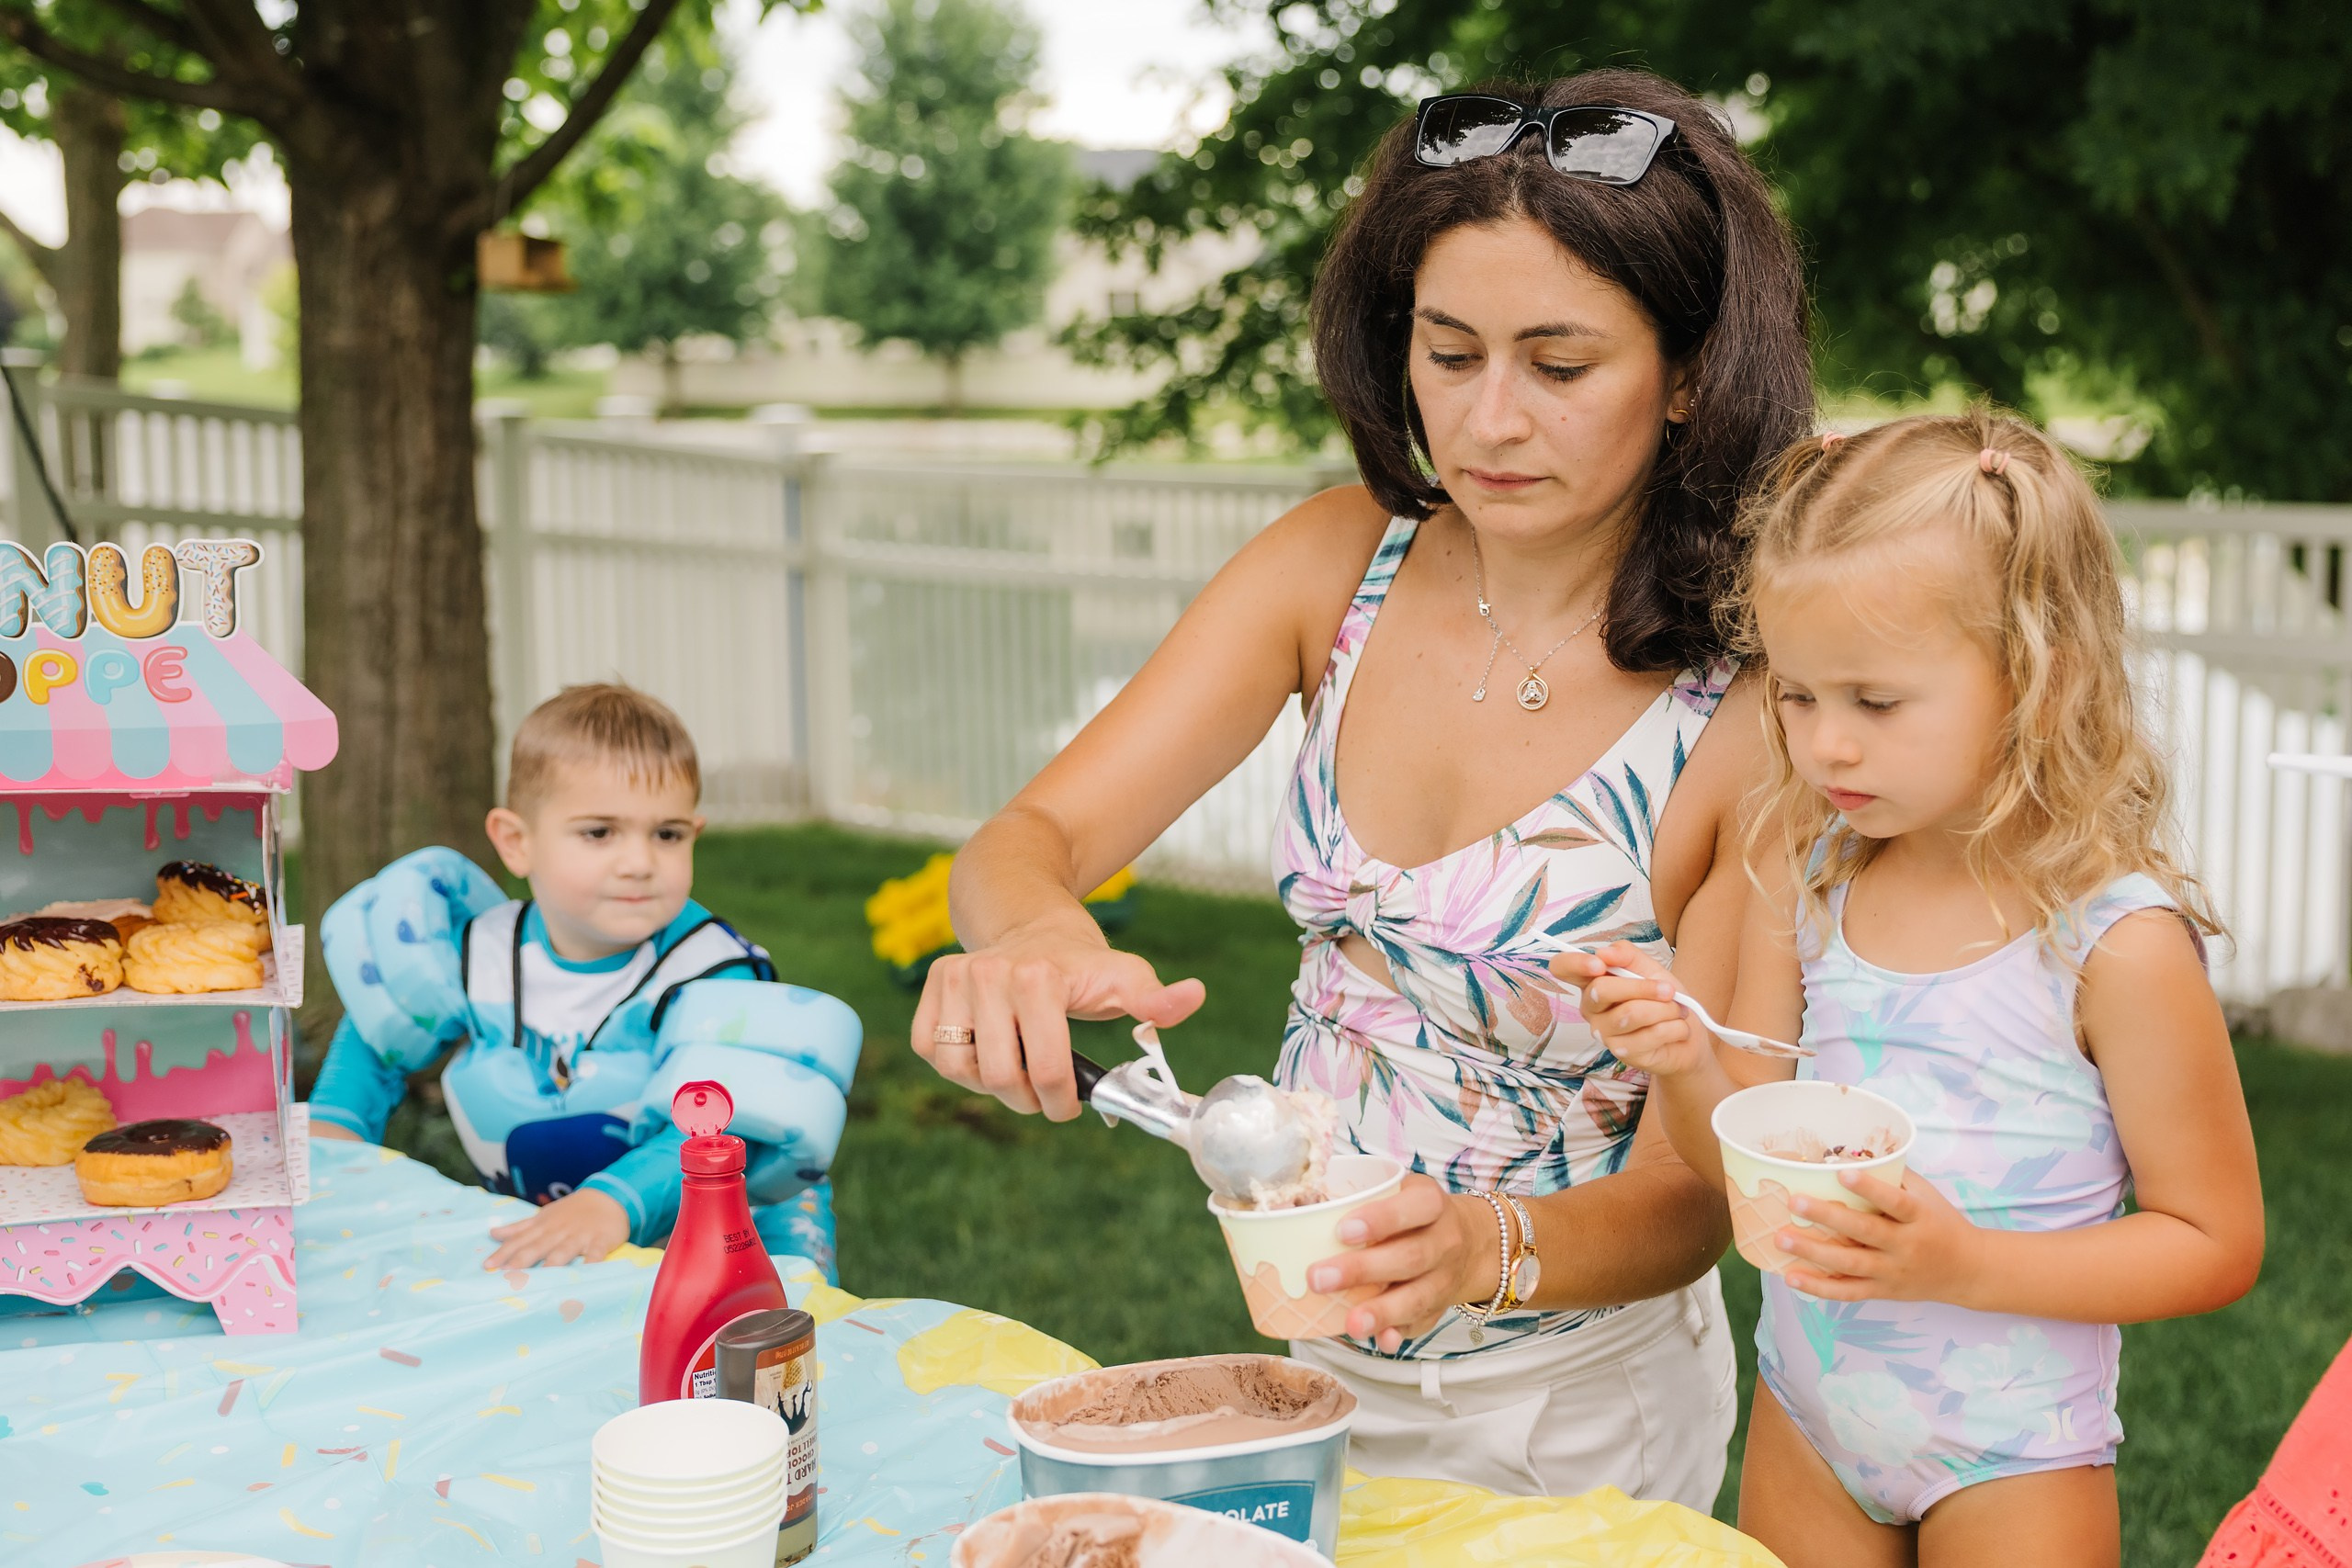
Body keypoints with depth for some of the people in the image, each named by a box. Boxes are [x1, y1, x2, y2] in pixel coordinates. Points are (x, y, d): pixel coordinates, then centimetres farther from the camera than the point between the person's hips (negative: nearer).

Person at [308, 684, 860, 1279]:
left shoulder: (711, 977, -22)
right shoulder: (472, 957, -7)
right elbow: (378, 1029, 16)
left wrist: (614, 1202, -54)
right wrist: (335, 1122, 1)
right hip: (529, 1235, 3)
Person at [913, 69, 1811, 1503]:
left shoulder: (1755, 705, -23)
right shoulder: (1344, 563, -10)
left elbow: (1696, 1193, -20)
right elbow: (1033, 835, -13)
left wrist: (1484, 1250, -40)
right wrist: (1038, 931, -37)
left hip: (1572, 1413, -4)